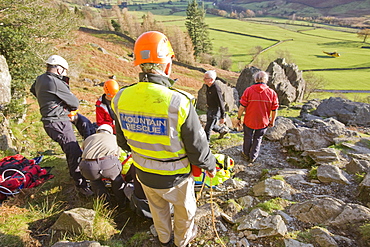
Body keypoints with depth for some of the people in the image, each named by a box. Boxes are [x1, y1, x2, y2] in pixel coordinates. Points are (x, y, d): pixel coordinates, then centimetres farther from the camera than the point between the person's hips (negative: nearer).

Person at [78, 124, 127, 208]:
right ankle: (121, 203, 36)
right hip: (108, 163, -1)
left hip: (88, 167, 1)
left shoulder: (87, 139, 36)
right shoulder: (114, 138, 36)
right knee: (116, 176, 34)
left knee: (95, 180, 36)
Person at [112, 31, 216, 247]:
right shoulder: (178, 102, -32)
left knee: (158, 208, 32)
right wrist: (210, 166, 1)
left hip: (143, 173, 5)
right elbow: (198, 147, -21)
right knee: (185, 210, 28)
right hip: (175, 176, -4)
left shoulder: (121, 99, -15)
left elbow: (122, 141, 1)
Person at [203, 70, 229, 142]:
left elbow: (221, 103, -22)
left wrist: (222, 117, -17)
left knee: (207, 128, -1)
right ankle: (223, 130, 47)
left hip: (215, 111, -9)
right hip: (209, 109, 9)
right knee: (212, 126, 24)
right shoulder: (209, 86, -2)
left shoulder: (216, 89, -28)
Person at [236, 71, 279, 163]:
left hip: (249, 121, -1)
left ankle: (246, 154, 42)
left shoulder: (248, 90, -15)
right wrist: (272, 121, 12)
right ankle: (253, 157, 34)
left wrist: (239, 118, 0)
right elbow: (274, 110, -3)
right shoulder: (272, 93, -10)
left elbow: (242, 107, -14)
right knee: (258, 139, 22)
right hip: (263, 122, 1)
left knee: (248, 138, 22)